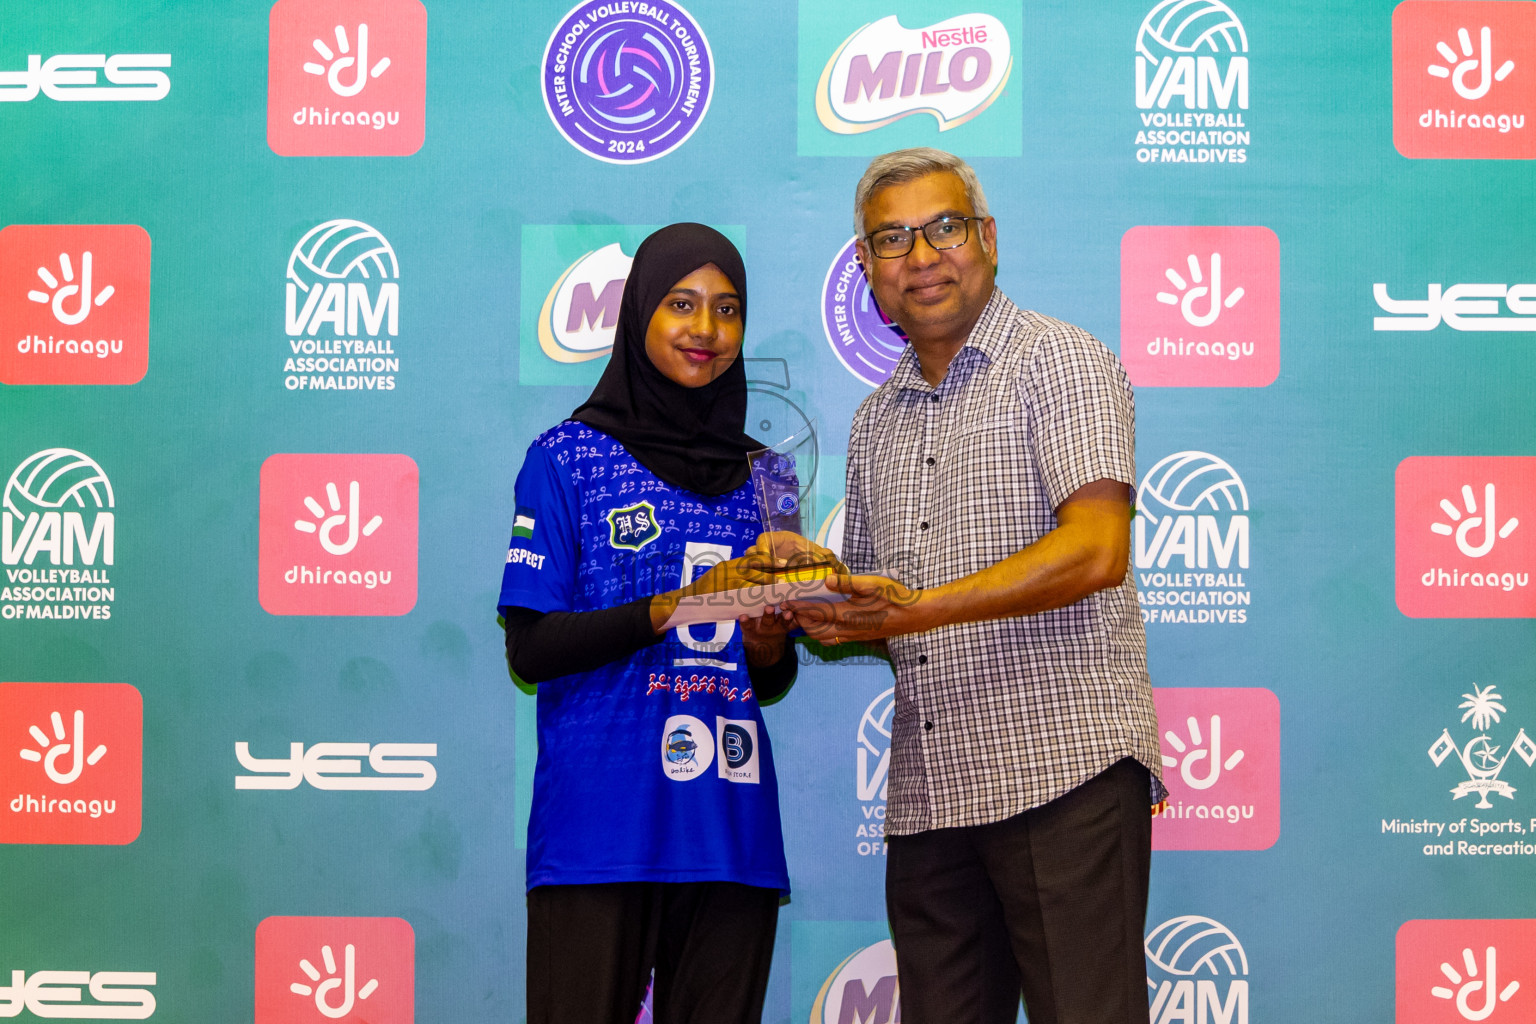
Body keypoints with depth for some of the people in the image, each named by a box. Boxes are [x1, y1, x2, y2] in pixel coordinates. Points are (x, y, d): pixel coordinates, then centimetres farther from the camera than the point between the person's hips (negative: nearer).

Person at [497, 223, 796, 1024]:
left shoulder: (760, 473, 14)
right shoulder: (567, 458, 1)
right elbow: (530, 649, -7)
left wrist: (769, 649, -5)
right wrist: (674, 607, -17)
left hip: (732, 833, 4)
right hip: (599, 829, -4)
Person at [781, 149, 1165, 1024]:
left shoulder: (1058, 360, -1)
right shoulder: (877, 421, 21)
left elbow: (1096, 550, -15)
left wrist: (920, 607, -22)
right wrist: (810, 601, 4)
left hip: (1062, 765, -7)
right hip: (928, 793, 7)